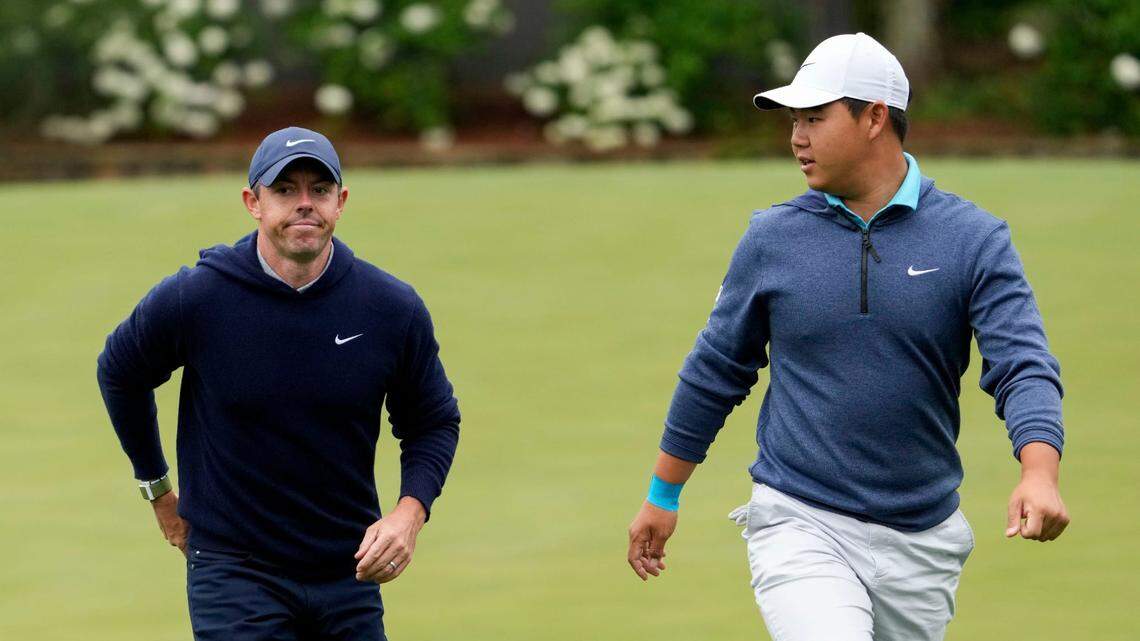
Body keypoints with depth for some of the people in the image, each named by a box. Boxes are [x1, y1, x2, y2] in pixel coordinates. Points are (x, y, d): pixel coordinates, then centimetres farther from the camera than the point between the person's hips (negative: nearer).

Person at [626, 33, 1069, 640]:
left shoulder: (975, 240, -2)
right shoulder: (774, 237, 2)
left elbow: (1024, 367, -11)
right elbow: (714, 372, 13)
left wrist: (1039, 474, -30)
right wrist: (662, 497, 17)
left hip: (920, 543, 1)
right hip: (798, 525, -1)